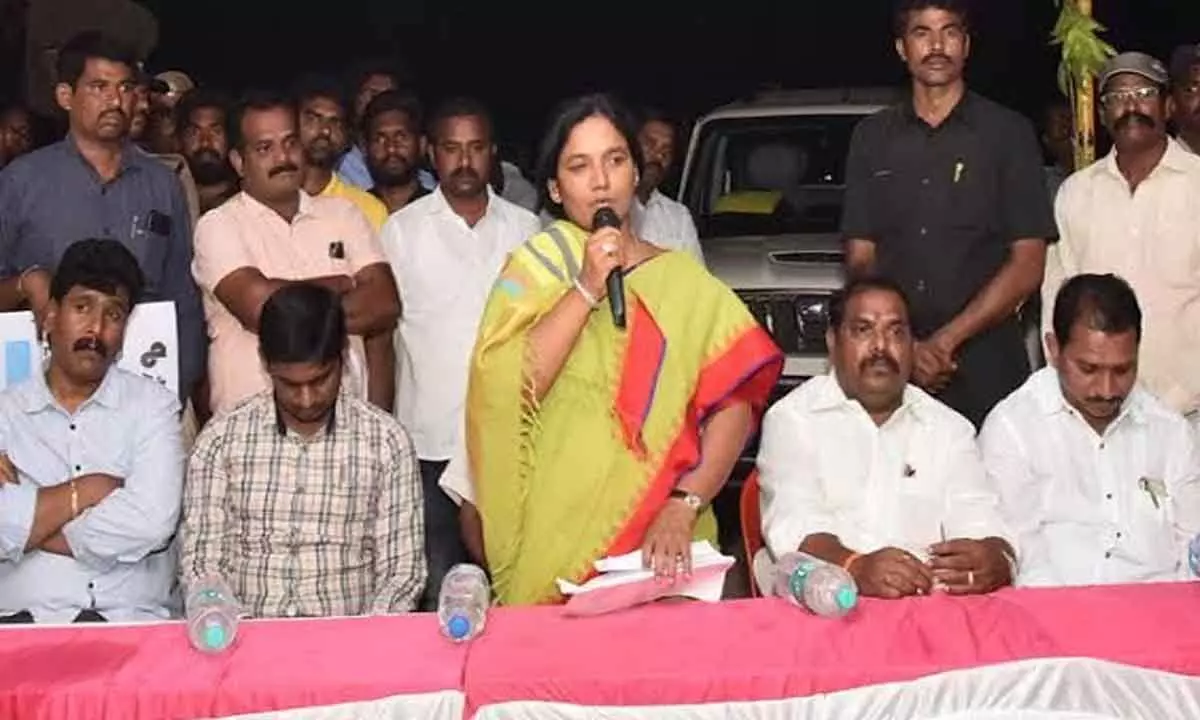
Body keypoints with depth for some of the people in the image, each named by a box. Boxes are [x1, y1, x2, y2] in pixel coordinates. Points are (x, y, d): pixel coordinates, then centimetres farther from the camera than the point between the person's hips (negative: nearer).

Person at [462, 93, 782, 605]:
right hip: (553, 543, 0)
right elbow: (505, 393, -10)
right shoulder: (534, 268, 5)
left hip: (662, 544, 1)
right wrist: (587, 289, -13)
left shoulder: (683, 282, 6)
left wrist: (684, 507, -16)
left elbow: (734, 404, -4)